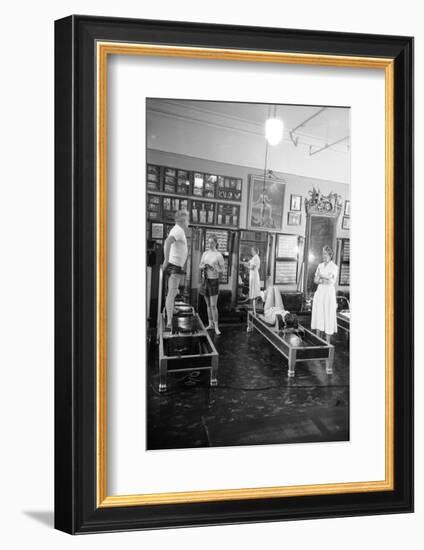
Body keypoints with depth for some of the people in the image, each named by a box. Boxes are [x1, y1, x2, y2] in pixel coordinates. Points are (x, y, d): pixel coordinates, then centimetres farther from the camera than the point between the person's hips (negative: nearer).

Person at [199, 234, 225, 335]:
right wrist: (203, 266, -9)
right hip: (205, 280, 5)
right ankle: (210, 324, 20)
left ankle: (216, 327, -1)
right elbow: (200, 266, 13)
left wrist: (215, 268, -27)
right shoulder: (205, 253, 5)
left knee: (213, 305, -8)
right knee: (208, 304, 11)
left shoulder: (219, 255, -10)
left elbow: (222, 270, -7)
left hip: (214, 281, -5)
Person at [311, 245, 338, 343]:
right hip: (319, 292, 6)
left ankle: (328, 342, 4)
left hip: (329, 293, -5)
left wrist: (321, 276, -6)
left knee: (328, 316, -3)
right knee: (318, 315, 8)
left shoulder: (334, 267, -6)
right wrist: (324, 280, -10)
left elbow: (331, 281, -14)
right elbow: (315, 280, 7)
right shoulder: (320, 266, 11)